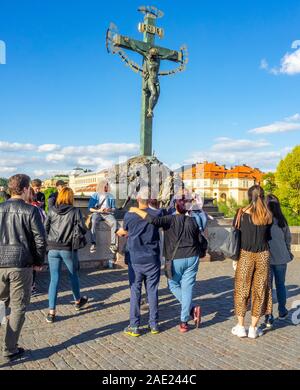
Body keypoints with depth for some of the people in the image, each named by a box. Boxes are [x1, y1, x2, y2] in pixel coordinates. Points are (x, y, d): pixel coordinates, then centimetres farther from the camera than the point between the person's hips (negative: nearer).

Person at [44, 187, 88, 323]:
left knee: (54, 279, 5)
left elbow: (45, 229, 1)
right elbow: (83, 230, -8)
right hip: (69, 249, -1)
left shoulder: (52, 211, -2)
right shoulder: (75, 212, -9)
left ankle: (51, 312, 5)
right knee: (73, 275, 18)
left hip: (53, 249, 2)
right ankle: (78, 301, 39)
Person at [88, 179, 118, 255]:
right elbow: (90, 208, 5)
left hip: (107, 214, 1)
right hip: (97, 213, -1)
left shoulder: (110, 196, 18)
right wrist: (98, 210, -13)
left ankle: (113, 244, -31)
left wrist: (109, 210, -10)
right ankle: (93, 244, -39)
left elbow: (114, 208, 13)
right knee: (93, 221, -36)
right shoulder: (95, 195, 11)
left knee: (114, 222, -31)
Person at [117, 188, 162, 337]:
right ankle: (154, 324, 19)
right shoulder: (157, 214, -6)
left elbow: (125, 231, 9)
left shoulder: (129, 215, -7)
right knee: (152, 291, 10)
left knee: (135, 292, 7)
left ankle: (134, 326, 12)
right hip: (152, 260, 1)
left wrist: (121, 232, 35)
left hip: (135, 260, -1)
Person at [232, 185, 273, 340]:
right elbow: (269, 236, 4)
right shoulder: (268, 216, -2)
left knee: (242, 289, 10)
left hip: (245, 254, -1)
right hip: (263, 255, 1)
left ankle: (240, 326, 15)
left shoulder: (241, 213, -7)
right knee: (260, 290, 10)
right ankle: (253, 328, 16)